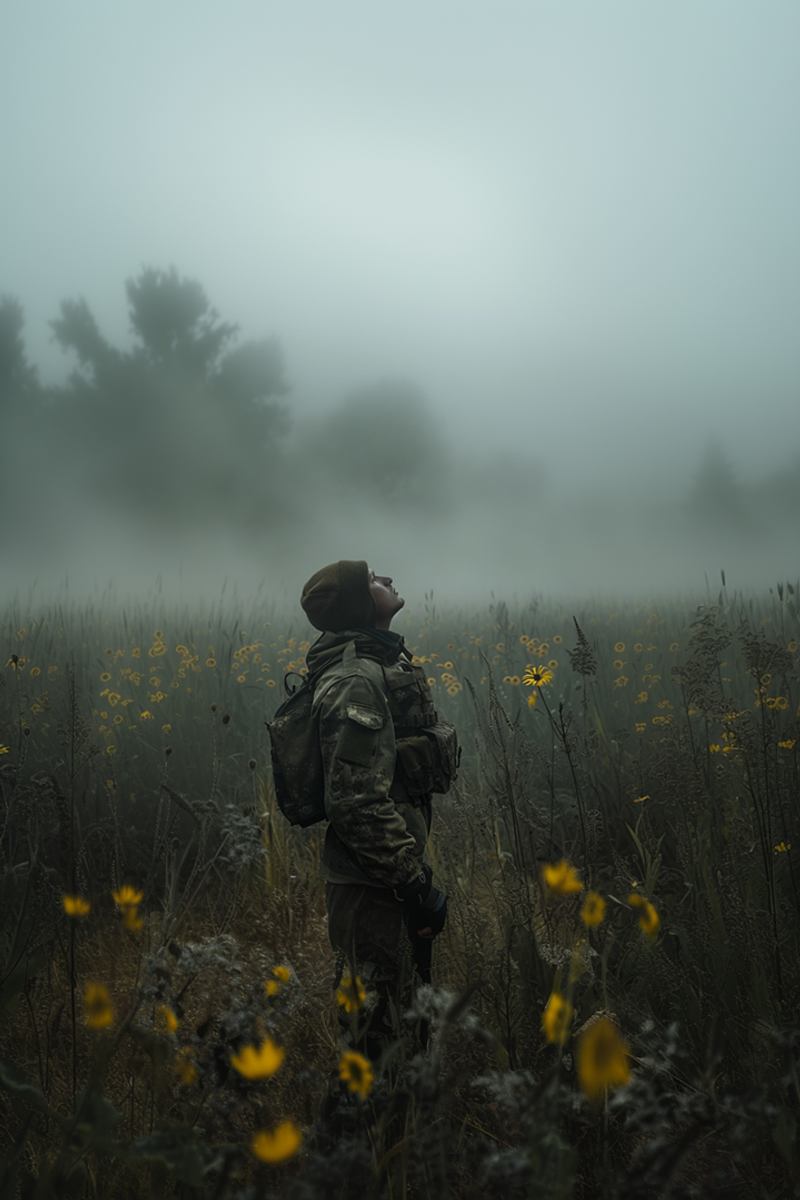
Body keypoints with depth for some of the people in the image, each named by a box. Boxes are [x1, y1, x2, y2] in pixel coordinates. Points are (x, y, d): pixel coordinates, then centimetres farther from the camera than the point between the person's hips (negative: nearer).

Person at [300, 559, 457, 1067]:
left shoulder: (383, 664, 13)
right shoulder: (355, 681, -20)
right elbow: (360, 803, -25)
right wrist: (415, 882, -21)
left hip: (393, 876, 10)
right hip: (373, 886, -10)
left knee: (408, 1003, 21)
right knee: (377, 1029, 2)